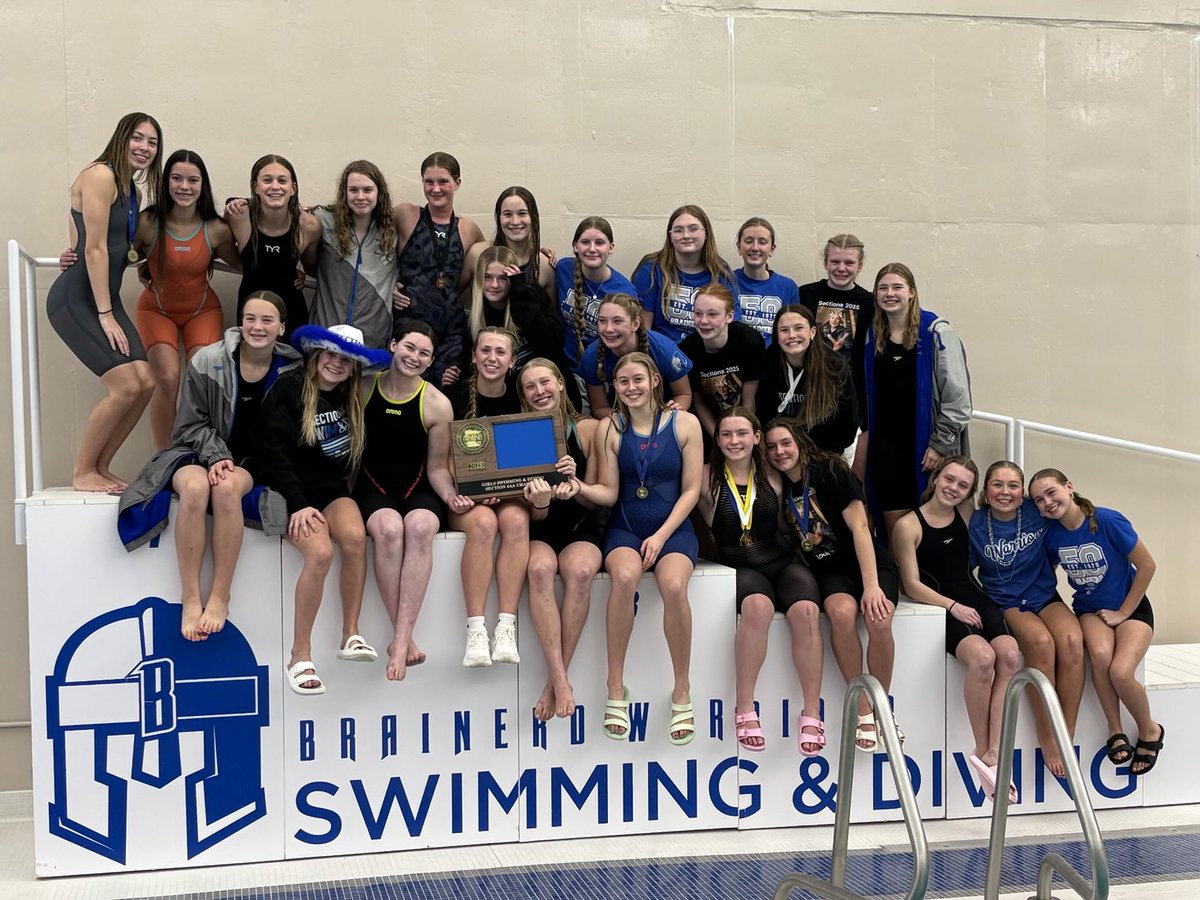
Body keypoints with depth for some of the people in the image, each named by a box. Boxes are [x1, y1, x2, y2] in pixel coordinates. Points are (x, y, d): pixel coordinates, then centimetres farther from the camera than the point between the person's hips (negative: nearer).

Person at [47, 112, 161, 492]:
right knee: (125, 387, -15)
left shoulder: (131, 189, 15)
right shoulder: (100, 176, -12)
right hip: (76, 299, -9)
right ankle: (82, 473, 2)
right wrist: (105, 315, -17)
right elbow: (94, 249, -16)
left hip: (105, 298, 9)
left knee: (144, 384, -2)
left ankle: (100, 468, 12)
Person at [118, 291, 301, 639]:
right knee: (195, 486, -36)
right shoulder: (208, 361, -5)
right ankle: (190, 598, -30)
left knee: (228, 487, -36)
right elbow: (192, 425, 0)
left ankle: (220, 597, -28)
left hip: (251, 462, 0)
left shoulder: (290, 371, -4)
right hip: (199, 452, 0)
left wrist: (235, 466, -8)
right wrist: (216, 456, -17)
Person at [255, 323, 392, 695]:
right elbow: (275, 453, -12)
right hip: (292, 493, -4)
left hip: (332, 490, 5)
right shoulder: (290, 389, -5)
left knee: (355, 537, -29)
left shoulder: (352, 400, 13)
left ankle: (350, 636, -20)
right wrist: (298, 505, -19)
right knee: (320, 552, -30)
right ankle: (300, 656, -22)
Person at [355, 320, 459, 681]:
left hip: (418, 490, 0)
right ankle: (404, 638, -29)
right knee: (389, 528, -35)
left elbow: (437, 467, 2)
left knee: (420, 526, -36)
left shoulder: (437, 404, -1)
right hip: (372, 488, 0)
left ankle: (401, 640, -36)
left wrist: (452, 498, -16)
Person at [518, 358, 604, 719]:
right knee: (539, 568, -35)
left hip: (581, 530, 0)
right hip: (538, 532, 0)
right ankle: (561, 680, -35)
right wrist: (539, 502, -26)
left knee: (579, 571, -34)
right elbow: (535, 516, -1)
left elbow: (594, 500, 1)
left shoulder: (588, 429, -1)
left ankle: (555, 679, -25)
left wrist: (574, 485, -22)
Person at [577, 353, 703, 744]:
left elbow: (691, 489, 0)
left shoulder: (684, 423, 2)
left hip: (673, 528, 0)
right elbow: (609, 493, 2)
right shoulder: (610, 429, 4)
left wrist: (661, 536, -10)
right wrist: (576, 486, -19)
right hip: (625, 528, 1)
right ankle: (616, 689, -22)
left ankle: (682, 692, -16)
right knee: (624, 577, -35)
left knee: (674, 585, -33)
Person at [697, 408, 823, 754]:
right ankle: (745, 709, -26)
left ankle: (811, 714, -22)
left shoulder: (773, 476, 10)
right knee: (758, 606, -36)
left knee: (805, 612, -30)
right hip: (739, 566, -2)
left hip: (783, 561, 2)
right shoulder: (707, 477, 7)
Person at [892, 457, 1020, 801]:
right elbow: (912, 585, -4)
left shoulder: (965, 514, 15)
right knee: (982, 656, -33)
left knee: (1010, 654, -26)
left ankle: (992, 753, -27)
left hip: (973, 598, 5)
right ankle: (982, 751, -19)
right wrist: (953, 606, -12)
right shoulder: (909, 525, 0)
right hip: (938, 603, -5)